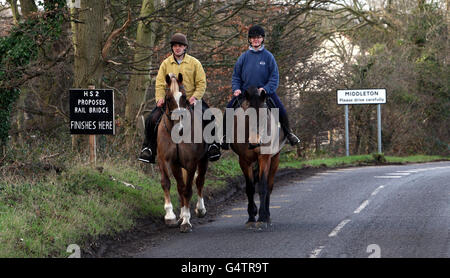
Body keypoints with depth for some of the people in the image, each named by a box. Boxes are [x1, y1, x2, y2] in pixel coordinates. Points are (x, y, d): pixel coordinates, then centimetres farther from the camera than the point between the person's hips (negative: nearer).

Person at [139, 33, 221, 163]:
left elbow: (201, 83, 2)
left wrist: (195, 97, -15)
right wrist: (160, 98, -12)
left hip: (190, 100, -1)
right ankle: (148, 149, -4)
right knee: (152, 119, -17)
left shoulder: (194, 63, 5)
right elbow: (159, 84, 6)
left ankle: (212, 145, -6)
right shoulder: (166, 64, 8)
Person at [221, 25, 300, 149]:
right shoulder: (244, 57, 6)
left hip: (265, 90, -2)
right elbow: (236, 75, 12)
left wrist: (266, 89, -18)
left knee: (280, 108, -21)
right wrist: (236, 88, -6)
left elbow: (274, 77, -2)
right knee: (230, 108, -17)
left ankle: (288, 133, -1)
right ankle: (225, 136, -3)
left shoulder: (268, 56, 0)